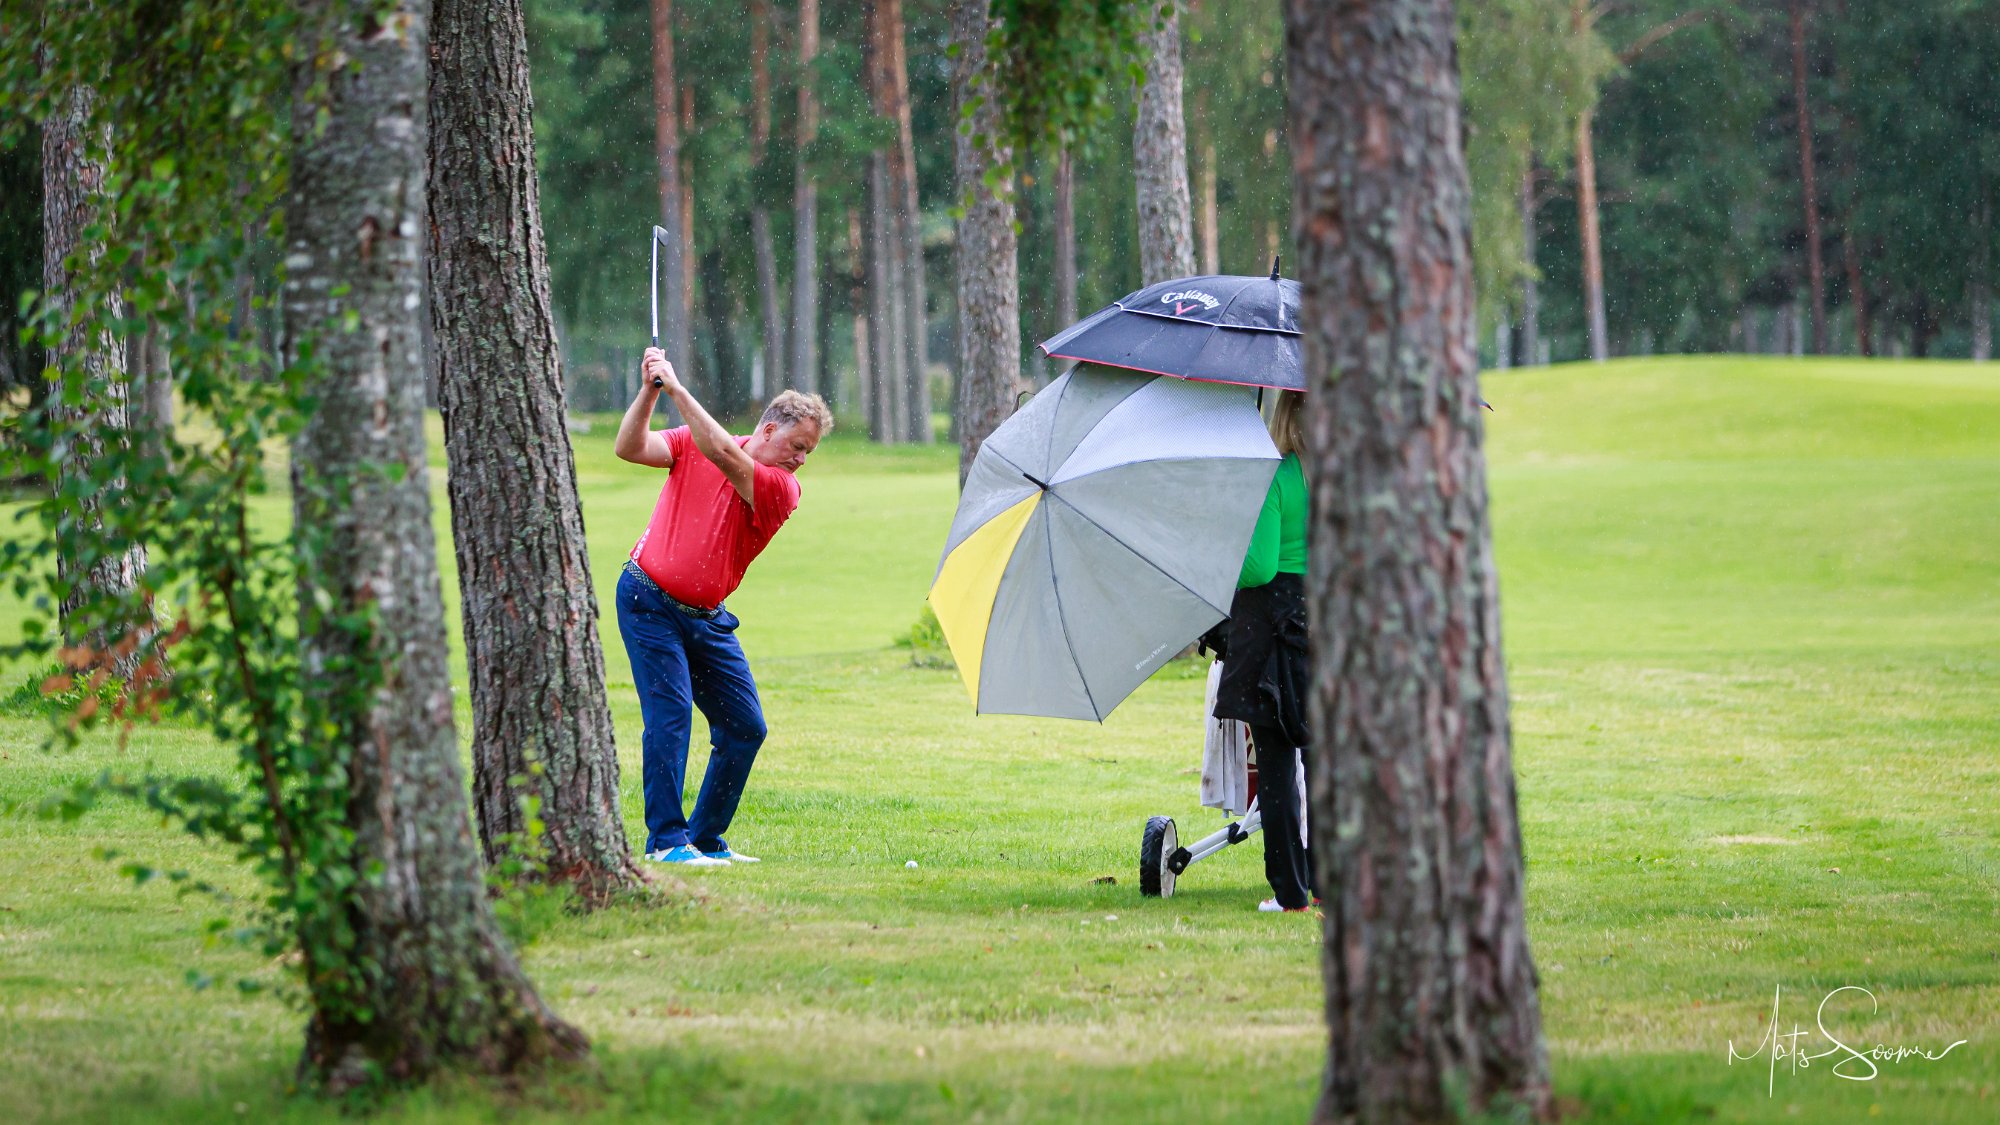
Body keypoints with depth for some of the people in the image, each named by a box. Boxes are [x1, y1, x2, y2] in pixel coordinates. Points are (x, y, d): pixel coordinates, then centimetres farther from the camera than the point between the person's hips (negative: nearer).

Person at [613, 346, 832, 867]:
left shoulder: (782, 490, -7)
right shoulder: (690, 444, -4)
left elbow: (725, 456, -24)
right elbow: (630, 448, -13)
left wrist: (677, 389, -26)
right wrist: (649, 393, -25)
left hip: (706, 618, 4)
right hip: (649, 602, -4)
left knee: (745, 727, 2)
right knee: (670, 712, -16)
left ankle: (706, 838, 14)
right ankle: (666, 840, -15)